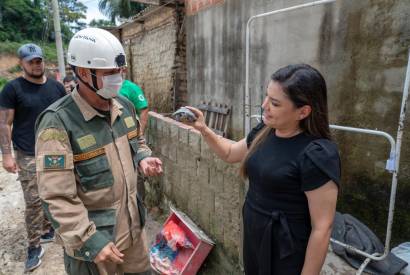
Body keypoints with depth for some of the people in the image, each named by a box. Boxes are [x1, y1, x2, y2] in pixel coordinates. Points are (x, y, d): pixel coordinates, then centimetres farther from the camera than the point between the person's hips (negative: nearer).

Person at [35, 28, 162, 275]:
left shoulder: (125, 106, -1)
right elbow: (57, 197, -21)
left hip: (132, 225, 7)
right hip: (92, 237, -6)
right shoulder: (58, 122, -22)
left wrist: (143, 159, -5)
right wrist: (89, 240, -22)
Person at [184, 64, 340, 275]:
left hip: (286, 254, -6)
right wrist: (203, 129, 0)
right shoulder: (264, 132, -4)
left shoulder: (316, 155, -25)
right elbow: (230, 154, 13)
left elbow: (321, 229, -21)